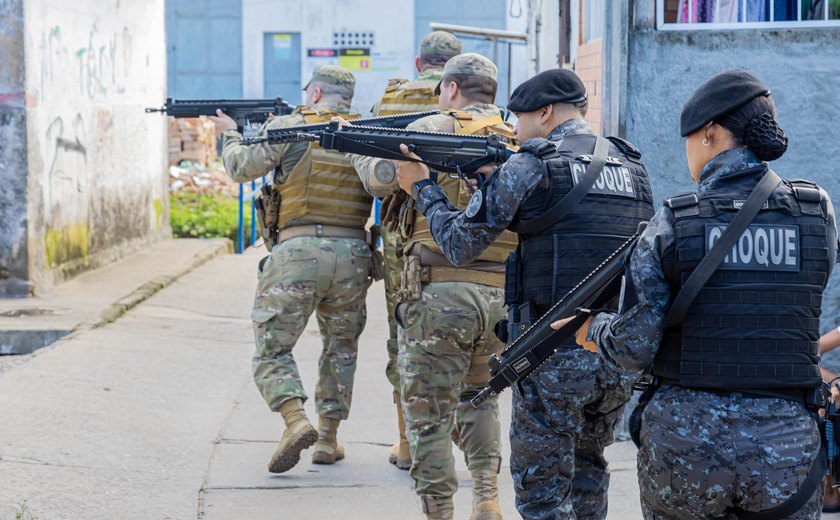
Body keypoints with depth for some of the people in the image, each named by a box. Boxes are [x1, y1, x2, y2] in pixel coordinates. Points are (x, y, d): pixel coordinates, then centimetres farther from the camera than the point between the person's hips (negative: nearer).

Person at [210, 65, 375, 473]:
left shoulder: (290, 127, -2)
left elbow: (241, 168, 2)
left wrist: (230, 133, 24)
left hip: (300, 250, -4)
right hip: (353, 253, 4)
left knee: (272, 348, 3)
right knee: (340, 348, 20)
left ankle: (296, 422, -18)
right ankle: (328, 438, 19)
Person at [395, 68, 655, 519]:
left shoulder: (529, 168, -7)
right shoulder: (633, 167, 12)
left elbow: (460, 245, -2)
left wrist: (423, 188, 15)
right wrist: (495, 180, 19)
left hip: (555, 357, -6)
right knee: (587, 467, 23)